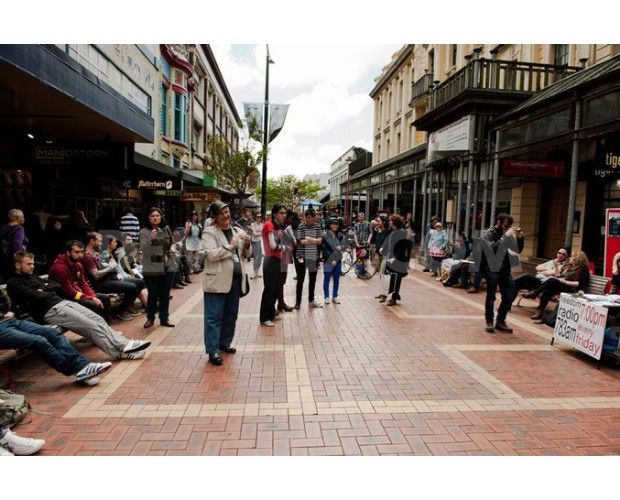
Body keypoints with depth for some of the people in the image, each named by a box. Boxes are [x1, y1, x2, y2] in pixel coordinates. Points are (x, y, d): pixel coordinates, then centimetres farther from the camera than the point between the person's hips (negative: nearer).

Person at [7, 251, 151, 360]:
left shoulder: (32, 277, 24)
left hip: (62, 302, 9)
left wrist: (44, 290, -1)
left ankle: (124, 344, -11)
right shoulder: (14, 283, -3)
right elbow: (36, 296, -17)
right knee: (92, 326, -17)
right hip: (50, 311, -9)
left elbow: (56, 285, 18)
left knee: (98, 319, -7)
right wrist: (48, 292, 2)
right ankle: (121, 352, -14)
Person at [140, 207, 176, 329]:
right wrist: (150, 240, -30)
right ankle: (150, 318, 20)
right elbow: (143, 249, -15)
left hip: (168, 267, 4)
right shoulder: (144, 231, -4)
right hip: (152, 268, -4)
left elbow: (172, 244, 21)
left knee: (165, 294, 9)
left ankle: (164, 318, 19)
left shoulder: (166, 229, 9)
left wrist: (171, 254, 9)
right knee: (153, 295, 2)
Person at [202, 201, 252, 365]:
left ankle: (224, 343, 31)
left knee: (231, 315, 15)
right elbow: (211, 255, -18)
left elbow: (246, 255, 16)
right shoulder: (209, 233, -5)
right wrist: (230, 245, -21)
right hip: (217, 280, -6)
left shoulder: (238, 231, 12)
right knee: (214, 317, -1)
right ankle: (213, 350, 5)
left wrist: (247, 245, -4)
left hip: (235, 279, 6)